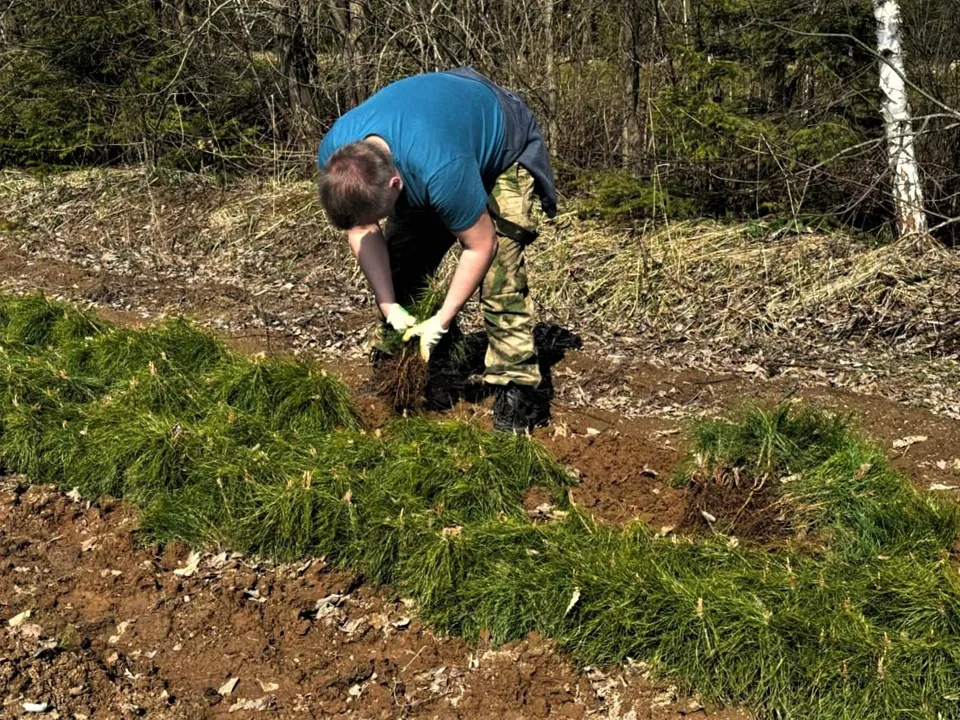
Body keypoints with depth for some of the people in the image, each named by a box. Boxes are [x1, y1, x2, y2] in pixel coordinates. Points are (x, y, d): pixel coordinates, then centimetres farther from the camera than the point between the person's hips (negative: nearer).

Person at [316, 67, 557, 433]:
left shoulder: (441, 171, -46)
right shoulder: (333, 153, -27)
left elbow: (480, 246, -30)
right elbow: (362, 231, -13)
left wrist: (441, 321, -24)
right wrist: (390, 306, -20)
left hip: (504, 150, -6)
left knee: (499, 270, -20)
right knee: (398, 266, 1)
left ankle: (517, 389, -13)